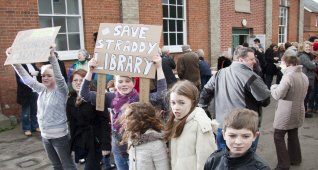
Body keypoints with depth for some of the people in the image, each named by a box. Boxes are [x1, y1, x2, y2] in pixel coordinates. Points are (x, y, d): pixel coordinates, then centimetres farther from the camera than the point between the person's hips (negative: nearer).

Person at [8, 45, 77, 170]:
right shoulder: (41, 90, 3)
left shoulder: (61, 90, -14)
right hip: (45, 136, 6)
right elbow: (26, 78, 1)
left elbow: (59, 76, -31)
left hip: (60, 136, -6)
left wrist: (52, 55, -45)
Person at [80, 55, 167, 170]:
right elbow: (84, 94, -4)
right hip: (118, 151, 4)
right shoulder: (111, 98, -3)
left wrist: (159, 67, -32)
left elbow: (161, 94, -28)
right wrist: (90, 71, -16)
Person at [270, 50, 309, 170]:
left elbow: (277, 95, -21)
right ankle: (295, 159, 33)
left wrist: (273, 87, -3)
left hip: (286, 113, -8)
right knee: (293, 135, 21)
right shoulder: (304, 76, 6)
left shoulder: (288, 76, -22)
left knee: (279, 137, 2)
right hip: (298, 111, 8)